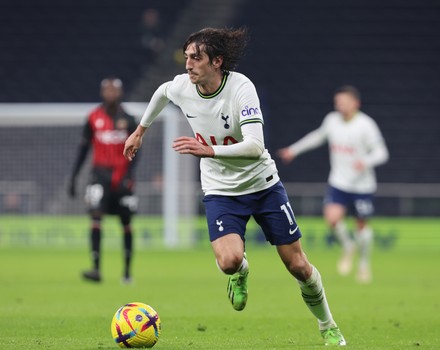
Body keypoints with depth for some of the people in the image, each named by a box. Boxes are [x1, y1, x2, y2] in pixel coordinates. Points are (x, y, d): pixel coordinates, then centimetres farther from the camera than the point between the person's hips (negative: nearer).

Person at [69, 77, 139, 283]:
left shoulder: (127, 120, 1)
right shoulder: (94, 119, 2)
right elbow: (83, 149, 7)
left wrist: (128, 177, -14)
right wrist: (73, 177, 3)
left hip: (122, 178, 1)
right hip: (101, 173, -1)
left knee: (126, 225, 8)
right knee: (96, 218, -17)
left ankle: (127, 271, 20)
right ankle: (96, 268, -20)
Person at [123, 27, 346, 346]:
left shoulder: (241, 88, -25)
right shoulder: (181, 87, -12)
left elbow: (255, 147, -36)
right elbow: (162, 91, 16)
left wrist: (210, 150, -48)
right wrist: (140, 131, 26)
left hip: (263, 184, -2)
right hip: (220, 191, 2)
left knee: (298, 265, 4)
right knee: (229, 261, -25)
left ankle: (328, 327, 29)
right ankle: (240, 272, 14)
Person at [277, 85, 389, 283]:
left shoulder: (366, 125, -13)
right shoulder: (332, 120, 1)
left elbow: (381, 152, -13)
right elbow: (319, 136, 22)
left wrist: (366, 162, -35)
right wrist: (295, 150, 26)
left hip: (362, 185, -3)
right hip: (338, 183, 3)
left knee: (361, 224, 7)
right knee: (332, 217, -19)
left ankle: (364, 263, 32)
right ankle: (347, 248, 10)